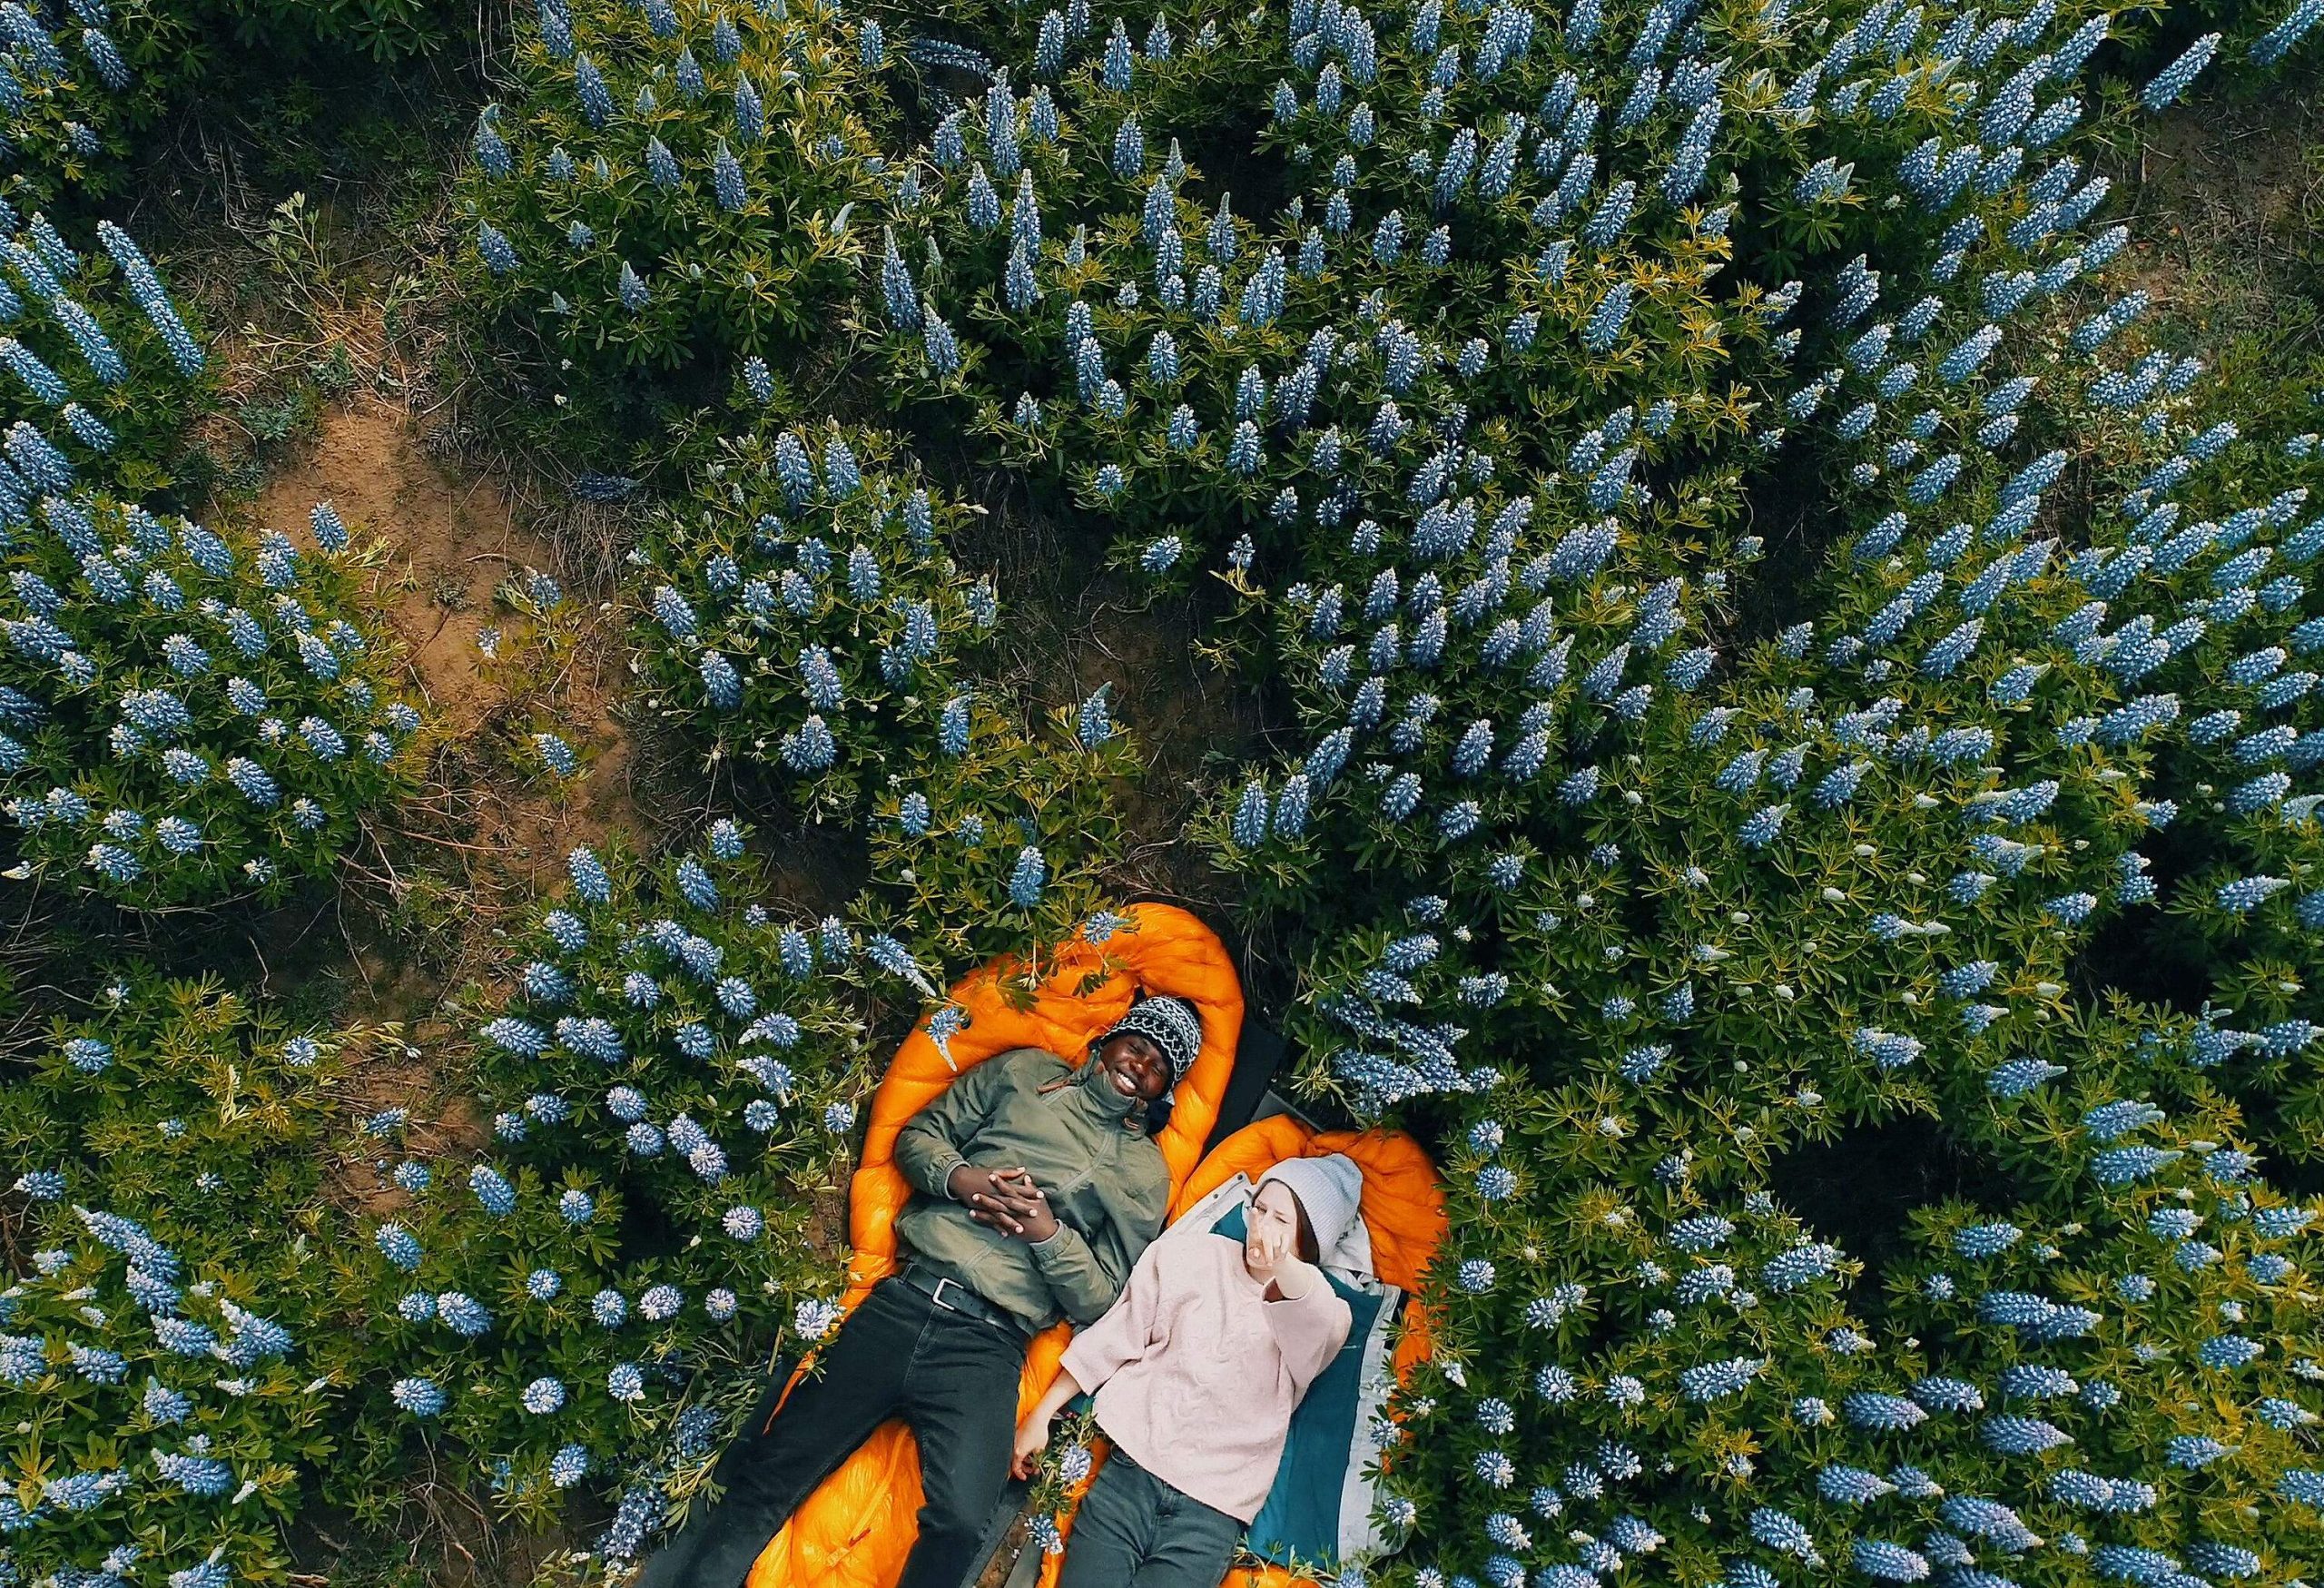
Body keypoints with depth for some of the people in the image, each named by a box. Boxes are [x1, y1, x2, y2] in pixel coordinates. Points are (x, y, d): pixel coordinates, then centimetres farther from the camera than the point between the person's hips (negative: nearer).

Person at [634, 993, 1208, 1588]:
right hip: (903, 1303, 1)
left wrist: (1050, 1234, -6)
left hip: (987, 1346, -1)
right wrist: (960, 1176, -3)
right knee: (766, 1477, -5)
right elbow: (917, 1136, 17)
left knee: (961, 1522, -24)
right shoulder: (1025, 1072, 16)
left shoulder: (1145, 1175, 13)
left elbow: (1100, 1302, 10)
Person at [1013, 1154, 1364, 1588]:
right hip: (1133, 1467, 1)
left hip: (1215, 1507, -1)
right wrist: (1040, 1415, 10)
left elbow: (1323, 1323, -22)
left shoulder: (1323, 1314, 3)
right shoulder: (1188, 1256, 9)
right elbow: (1114, 1337, 14)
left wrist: (1285, 1266, -46)